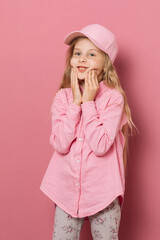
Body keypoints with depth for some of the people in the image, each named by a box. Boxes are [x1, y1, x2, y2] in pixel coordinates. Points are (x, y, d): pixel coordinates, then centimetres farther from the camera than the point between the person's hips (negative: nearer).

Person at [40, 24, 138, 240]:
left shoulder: (113, 98, -11)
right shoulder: (63, 96, -2)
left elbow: (100, 145, -21)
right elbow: (60, 144, -13)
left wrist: (89, 102, -18)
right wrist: (76, 102, -16)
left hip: (102, 191, -2)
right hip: (67, 189, 3)